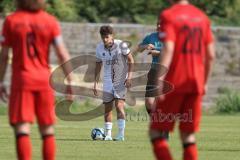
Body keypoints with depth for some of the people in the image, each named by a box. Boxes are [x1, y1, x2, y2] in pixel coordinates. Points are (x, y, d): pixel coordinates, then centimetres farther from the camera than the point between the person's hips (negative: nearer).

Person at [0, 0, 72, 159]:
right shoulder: (50, 21, -3)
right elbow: (62, 53, -7)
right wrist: (71, 81, -3)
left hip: (21, 80, -2)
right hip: (44, 80, 2)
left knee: (22, 130, -5)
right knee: (47, 130, 11)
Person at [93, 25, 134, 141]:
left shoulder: (121, 45, -13)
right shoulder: (99, 48, 0)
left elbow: (130, 60, -5)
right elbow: (98, 65, 12)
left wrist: (129, 77, -14)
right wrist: (96, 83, 10)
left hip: (121, 80, -4)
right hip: (107, 81, 4)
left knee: (119, 106, -14)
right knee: (107, 108, 3)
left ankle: (121, 134, -11)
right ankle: (108, 134, 12)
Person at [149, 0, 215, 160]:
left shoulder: (168, 15, -6)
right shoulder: (202, 17, 11)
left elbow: (168, 49, -18)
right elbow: (211, 55, 11)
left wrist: (159, 79, -22)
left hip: (175, 81, -5)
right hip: (196, 83, 5)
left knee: (156, 131, 3)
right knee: (188, 135, 9)